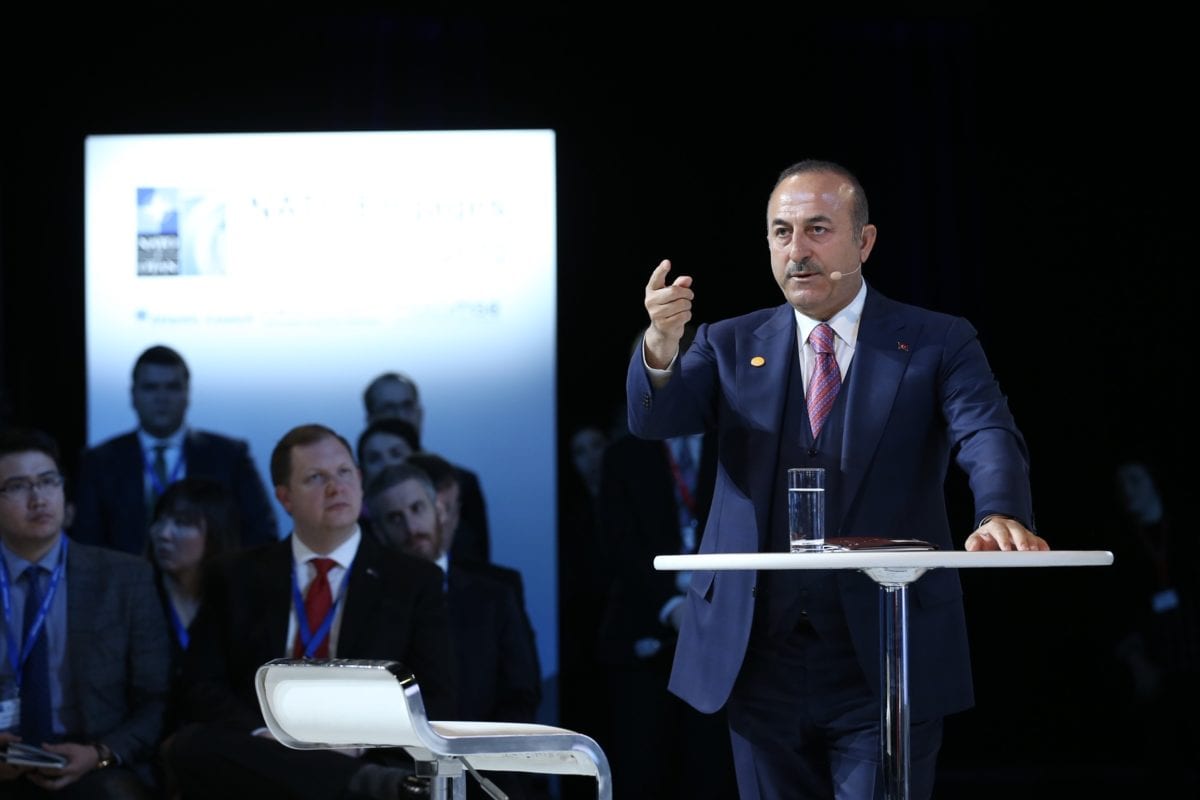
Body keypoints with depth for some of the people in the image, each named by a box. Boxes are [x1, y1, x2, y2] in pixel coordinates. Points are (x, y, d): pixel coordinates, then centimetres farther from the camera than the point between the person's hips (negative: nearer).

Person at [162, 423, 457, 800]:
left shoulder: (414, 581, 13)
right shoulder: (237, 576, 16)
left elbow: (438, 701, 5)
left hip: (366, 760, -4)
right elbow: (202, 687, 9)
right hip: (263, 760, 5)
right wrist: (264, 738, -12)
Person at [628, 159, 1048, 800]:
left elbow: (988, 437, -13)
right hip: (761, 667, 3)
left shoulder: (937, 345, 2)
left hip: (885, 668, -3)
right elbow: (654, 418, -6)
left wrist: (1001, 516, -36)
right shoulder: (731, 346, 10)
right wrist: (661, 343, -29)